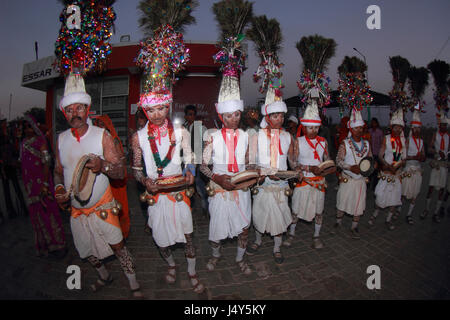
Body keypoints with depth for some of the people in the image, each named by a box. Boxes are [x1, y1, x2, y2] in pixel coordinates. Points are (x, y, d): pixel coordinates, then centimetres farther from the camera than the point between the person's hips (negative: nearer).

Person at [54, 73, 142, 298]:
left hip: (102, 207, -4)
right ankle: (104, 277, 45)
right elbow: (59, 170, 12)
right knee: (86, 250, 18)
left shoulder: (102, 135, -12)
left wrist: (103, 166, -36)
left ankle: (134, 287, 18)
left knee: (118, 247, -3)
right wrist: (59, 188, -8)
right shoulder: (61, 139, -1)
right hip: (76, 209, 5)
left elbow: (120, 172, -15)